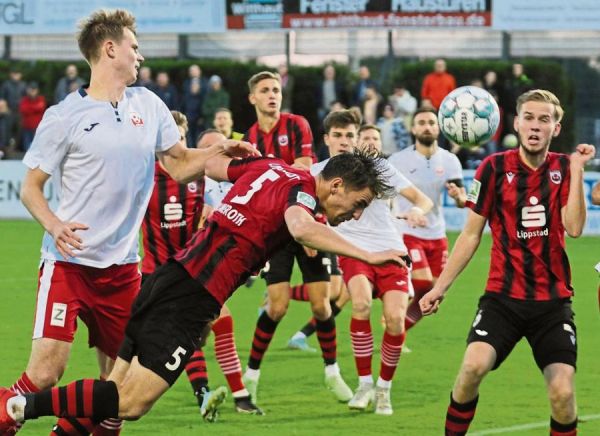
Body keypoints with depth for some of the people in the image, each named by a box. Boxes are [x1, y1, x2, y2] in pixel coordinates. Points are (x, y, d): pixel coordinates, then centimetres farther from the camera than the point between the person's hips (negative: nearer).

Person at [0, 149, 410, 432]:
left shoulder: (272, 166, 16)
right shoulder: (300, 188, -9)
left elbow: (211, 163, 30)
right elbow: (302, 228, -32)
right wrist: (367, 255, -30)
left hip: (169, 278, 9)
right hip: (191, 299, -9)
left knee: (118, 392, 8)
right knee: (131, 402, -13)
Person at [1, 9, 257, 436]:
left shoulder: (148, 105, 10)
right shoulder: (65, 117, -6)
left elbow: (181, 164, 18)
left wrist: (220, 150, -1)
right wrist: (54, 225, -21)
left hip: (122, 267, 5)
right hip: (68, 262, -5)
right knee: (44, 374, -17)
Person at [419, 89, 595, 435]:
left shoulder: (564, 168, 2)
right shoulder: (495, 168, -1)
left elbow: (574, 227, -12)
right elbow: (471, 235, 5)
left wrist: (577, 171, -16)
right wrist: (440, 287, 3)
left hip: (553, 301, 1)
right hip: (503, 296, -1)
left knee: (563, 393, -11)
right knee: (473, 367, -24)